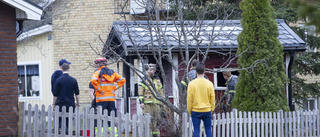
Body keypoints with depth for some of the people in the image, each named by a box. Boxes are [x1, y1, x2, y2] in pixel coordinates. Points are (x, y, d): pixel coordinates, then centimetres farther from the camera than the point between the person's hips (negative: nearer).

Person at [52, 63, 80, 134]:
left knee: (60, 121, 2)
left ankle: (66, 130, -25)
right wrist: (78, 103, 18)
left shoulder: (58, 80, -7)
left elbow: (55, 94, -3)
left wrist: (54, 104, 7)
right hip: (71, 104, 3)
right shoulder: (74, 80, 0)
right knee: (68, 121, 13)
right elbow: (77, 93, 6)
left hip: (61, 104, -3)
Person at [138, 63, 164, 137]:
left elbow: (161, 92, 20)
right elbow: (140, 92, -5)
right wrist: (141, 102, -13)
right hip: (147, 104, -5)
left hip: (156, 104, 5)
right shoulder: (144, 79, 0)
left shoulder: (158, 80, 15)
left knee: (156, 121, 4)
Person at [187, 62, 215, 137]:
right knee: (208, 130, 9)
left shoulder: (191, 84, -8)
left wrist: (189, 111, 8)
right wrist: (212, 110, 15)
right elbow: (212, 99, 2)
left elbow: (189, 99, -4)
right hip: (207, 111, 1)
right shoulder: (209, 84, -4)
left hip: (195, 111, -1)